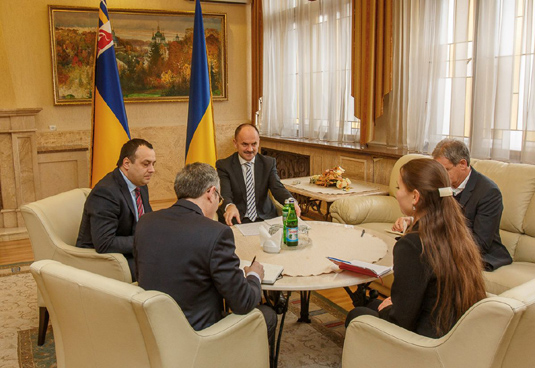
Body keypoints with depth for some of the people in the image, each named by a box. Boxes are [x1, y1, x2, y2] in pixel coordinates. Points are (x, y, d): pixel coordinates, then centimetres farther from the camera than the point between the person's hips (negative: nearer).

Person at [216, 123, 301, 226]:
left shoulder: (269, 163, 7)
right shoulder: (223, 165, -2)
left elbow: (277, 188, -6)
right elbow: (224, 194, -16)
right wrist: (229, 206, -41)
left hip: (265, 219, 2)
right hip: (236, 221, -2)